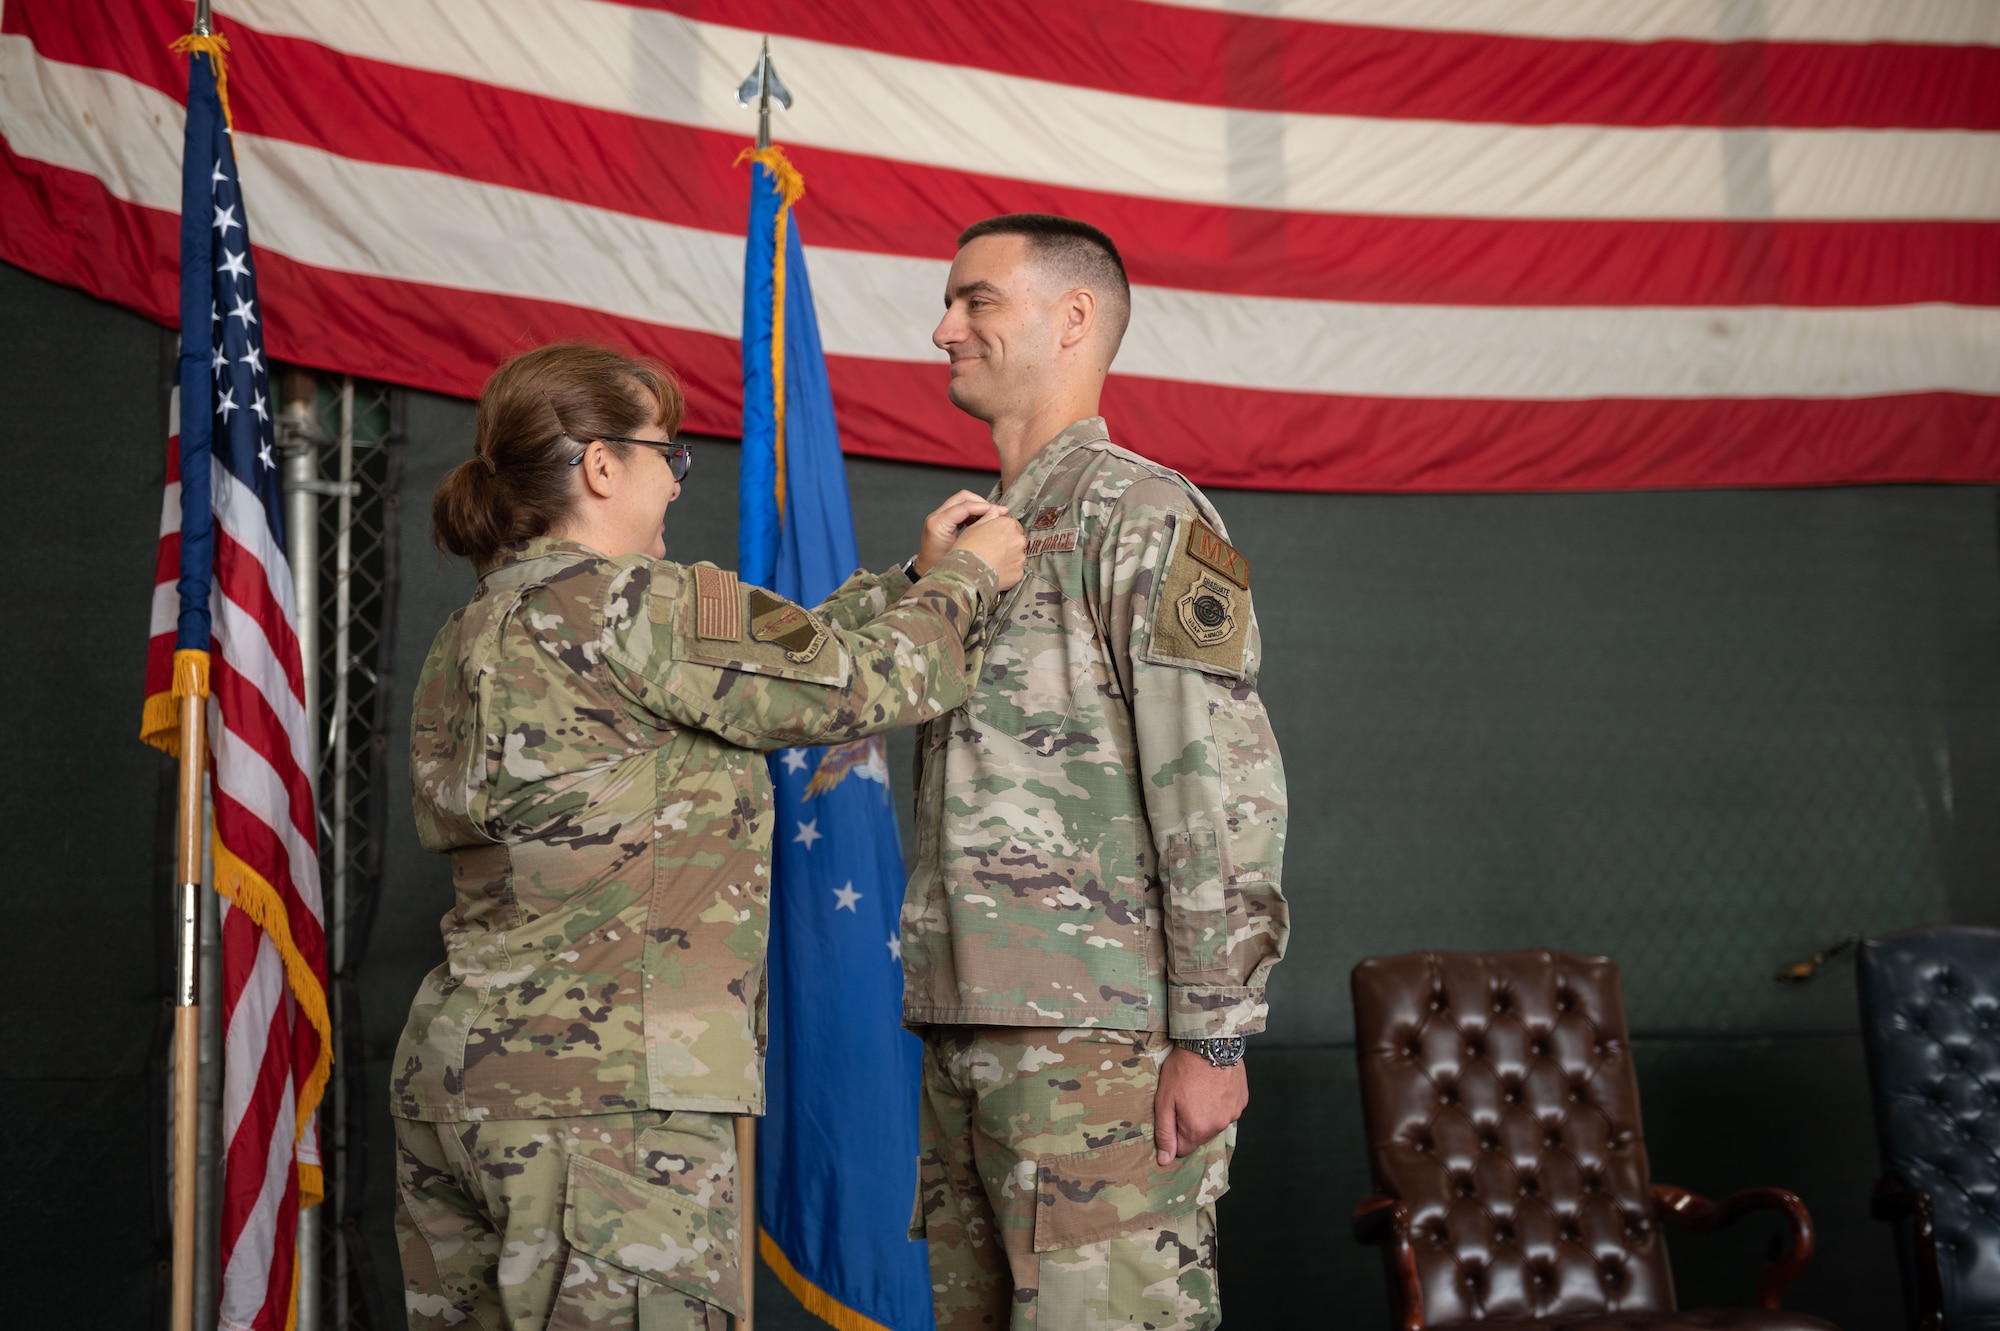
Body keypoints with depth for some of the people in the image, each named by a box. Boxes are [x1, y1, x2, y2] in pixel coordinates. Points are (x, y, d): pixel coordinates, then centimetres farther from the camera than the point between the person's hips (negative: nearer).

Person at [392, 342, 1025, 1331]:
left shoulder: (471, 638, 17)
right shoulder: (619, 604, -11)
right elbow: (851, 681, -5)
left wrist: (915, 578, 21)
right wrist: (965, 580, 12)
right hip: (607, 1083, -9)